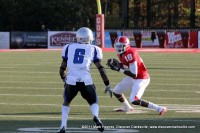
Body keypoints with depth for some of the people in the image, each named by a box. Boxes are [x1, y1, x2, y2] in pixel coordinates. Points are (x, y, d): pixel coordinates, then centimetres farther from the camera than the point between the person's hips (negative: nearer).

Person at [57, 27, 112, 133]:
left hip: (71, 81, 1)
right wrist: (107, 85, 12)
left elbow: (62, 69, 17)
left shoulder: (69, 48, 15)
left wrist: (64, 78, 38)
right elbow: (100, 69, 6)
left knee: (66, 102, 27)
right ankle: (95, 116, -12)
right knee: (93, 102, 20)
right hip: (85, 81, -1)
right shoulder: (93, 49, 12)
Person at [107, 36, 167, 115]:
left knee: (134, 100, -22)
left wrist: (119, 69, -25)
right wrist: (115, 63, -5)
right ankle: (127, 108, 41)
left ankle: (159, 109, -18)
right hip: (133, 78, 10)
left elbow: (134, 75, -28)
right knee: (116, 91, 18)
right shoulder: (121, 54, 2)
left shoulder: (130, 54, -27)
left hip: (141, 79, -10)